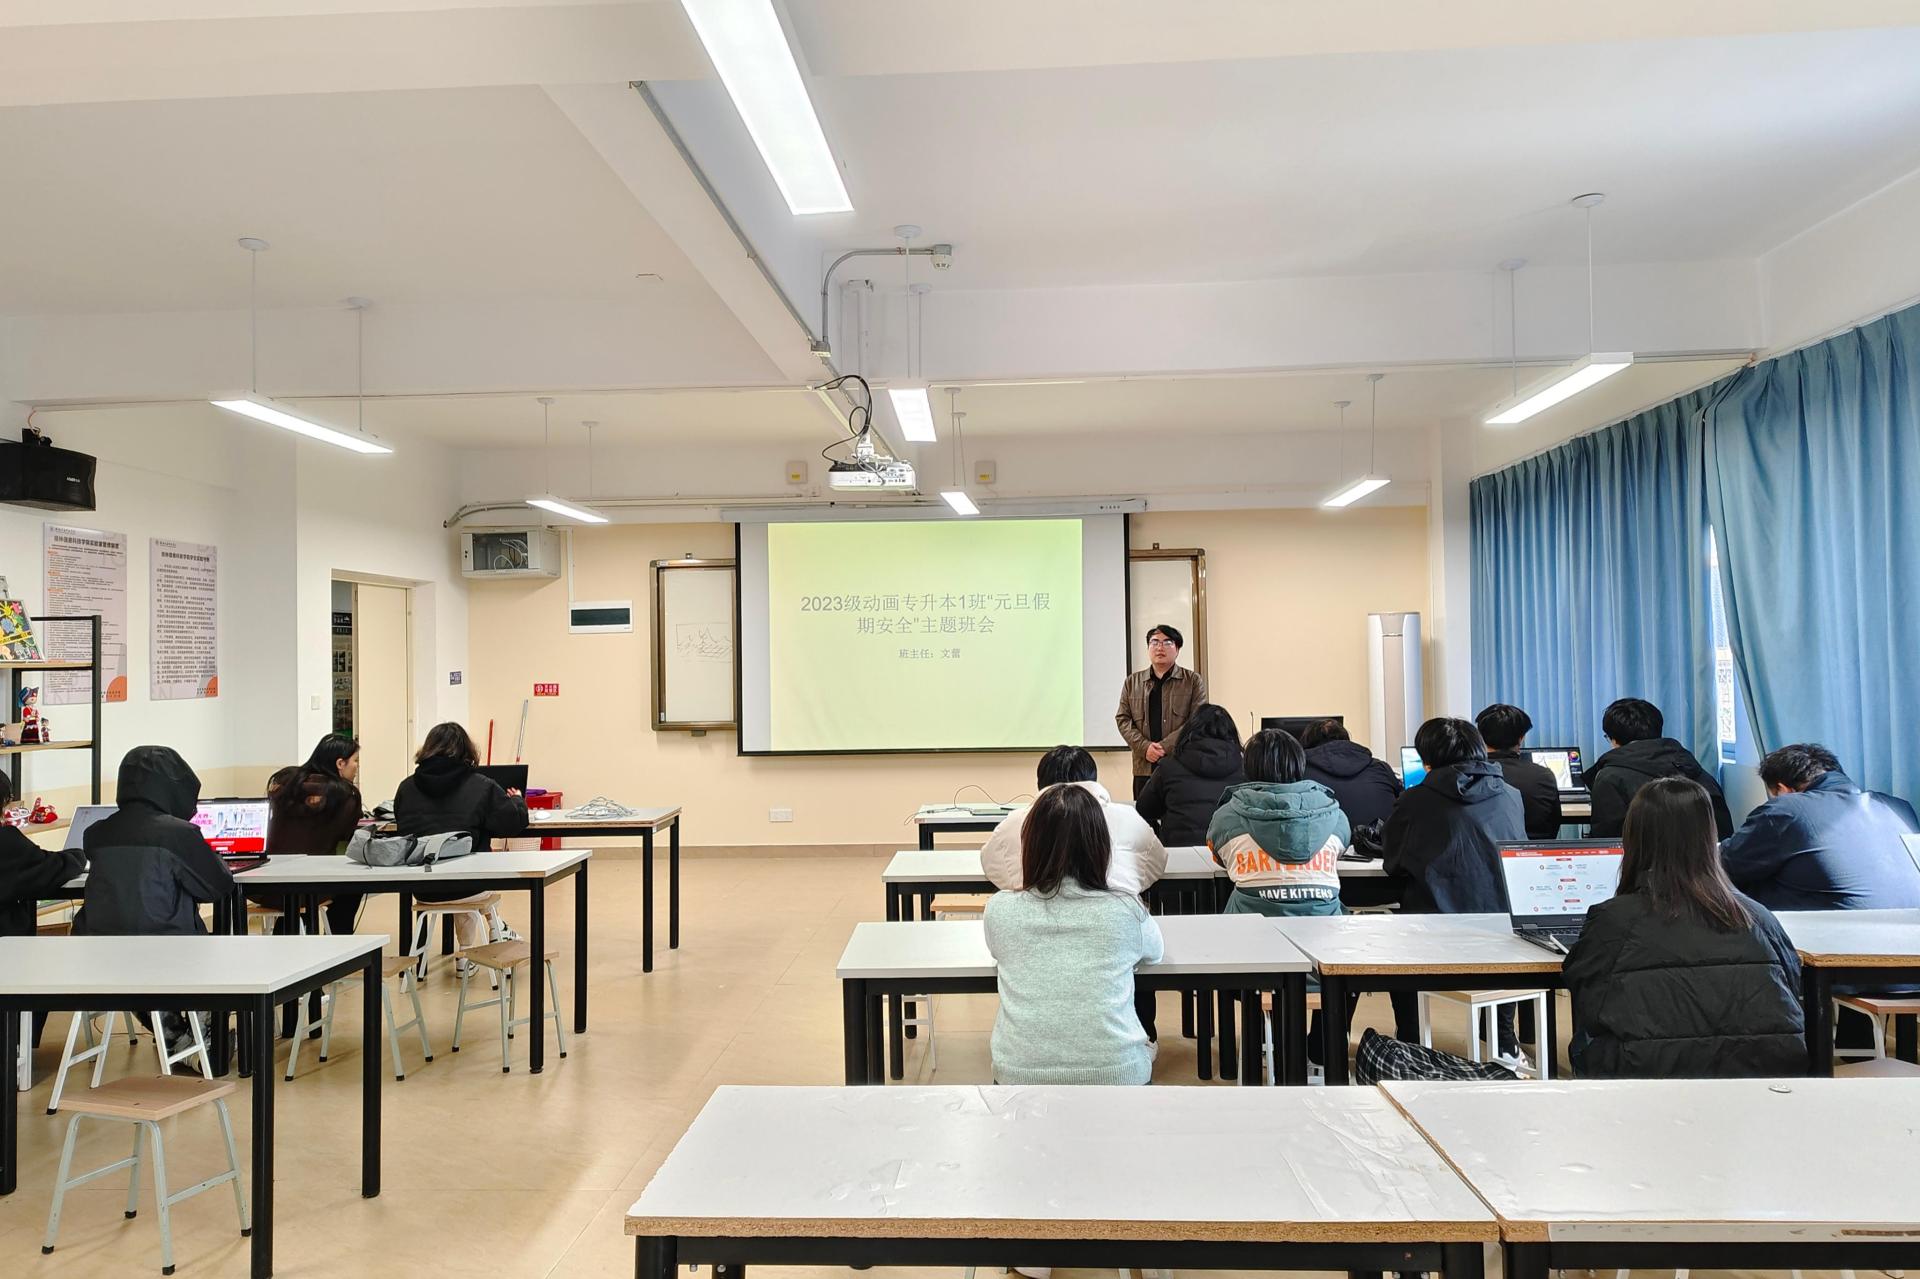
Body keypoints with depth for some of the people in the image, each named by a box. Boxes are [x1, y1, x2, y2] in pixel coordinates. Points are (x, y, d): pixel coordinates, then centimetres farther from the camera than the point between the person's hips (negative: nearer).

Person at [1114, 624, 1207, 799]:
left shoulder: (1193, 681, 6)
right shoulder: (1132, 682, 14)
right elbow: (1123, 719, 9)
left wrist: (1164, 746, -13)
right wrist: (1145, 747, -8)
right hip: (1144, 767, 2)